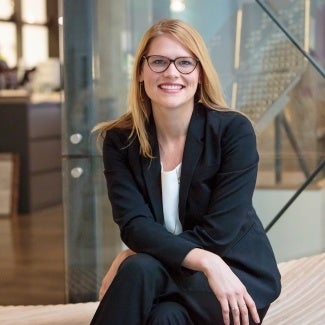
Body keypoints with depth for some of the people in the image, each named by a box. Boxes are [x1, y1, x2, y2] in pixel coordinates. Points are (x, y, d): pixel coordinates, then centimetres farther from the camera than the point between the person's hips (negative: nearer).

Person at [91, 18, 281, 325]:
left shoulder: (234, 130, -12)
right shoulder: (119, 139, -3)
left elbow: (217, 233, -16)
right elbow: (134, 225, -14)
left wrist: (130, 260, -15)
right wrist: (206, 261, -29)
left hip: (237, 273, -3)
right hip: (166, 272, 3)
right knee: (139, 270, -33)